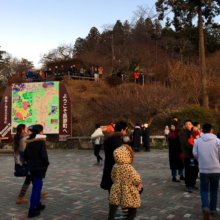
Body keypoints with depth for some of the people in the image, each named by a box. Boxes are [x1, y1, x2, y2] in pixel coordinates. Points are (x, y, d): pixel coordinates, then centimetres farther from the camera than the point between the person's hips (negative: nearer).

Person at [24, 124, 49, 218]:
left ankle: (38, 205, 33)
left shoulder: (29, 142, 7)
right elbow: (44, 155, -20)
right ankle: (31, 211, 3)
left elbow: (25, 155, 11)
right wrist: (46, 164, -5)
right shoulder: (41, 141, -15)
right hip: (39, 167, -8)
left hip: (31, 167, 8)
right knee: (36, 188, -2)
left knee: (39, 185, 23)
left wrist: (30, 163, 18)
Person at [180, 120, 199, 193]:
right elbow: (185, 143, -15)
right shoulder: (182, 133, -4)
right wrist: (194, 147, -23)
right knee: (188, 171, -3)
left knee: (195, 170, 9)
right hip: (187, 155, -5)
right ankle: (188, 186, 7)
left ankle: (193, 184, 24)